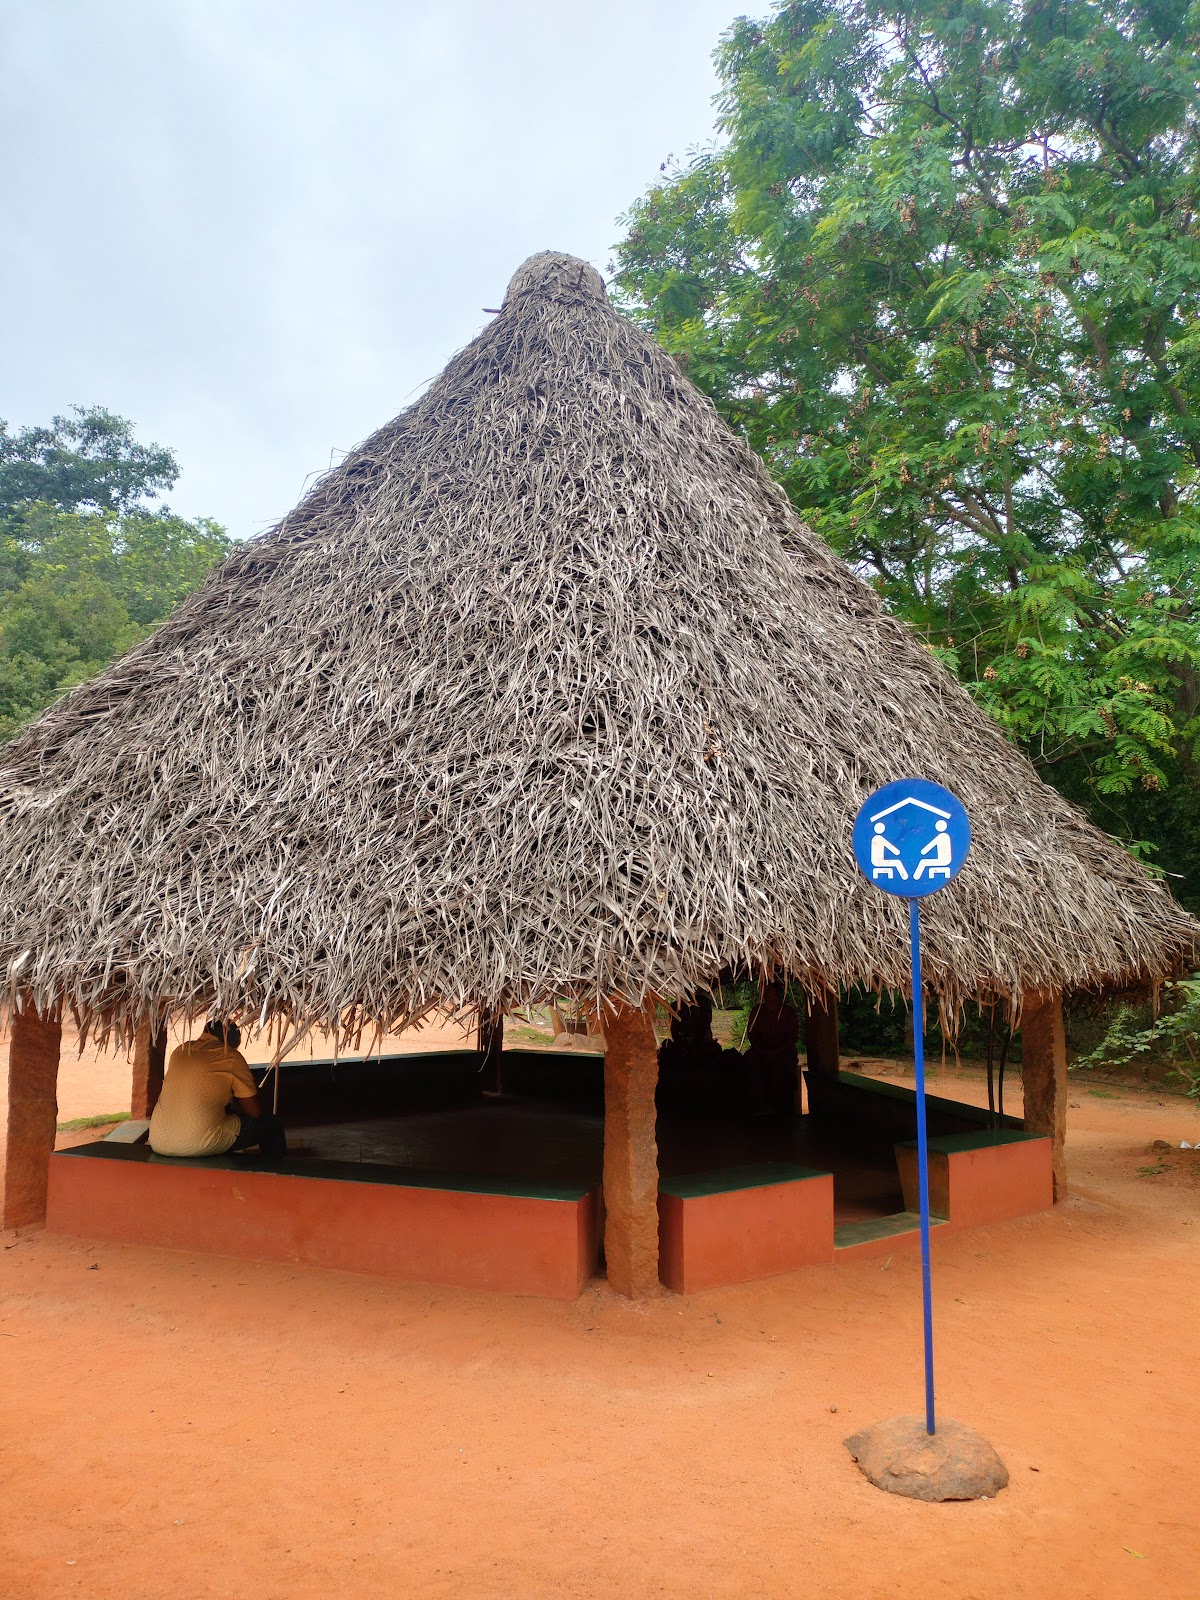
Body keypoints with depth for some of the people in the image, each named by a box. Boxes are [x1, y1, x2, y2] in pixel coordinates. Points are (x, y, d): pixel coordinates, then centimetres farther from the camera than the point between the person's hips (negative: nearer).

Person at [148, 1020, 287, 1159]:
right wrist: (233, 1106, 23)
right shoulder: (231, 1057, 0)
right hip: (199, 1144, -6)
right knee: (270, 1124, 10)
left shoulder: (180, 1050, 16)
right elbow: (255, 1112, 4)